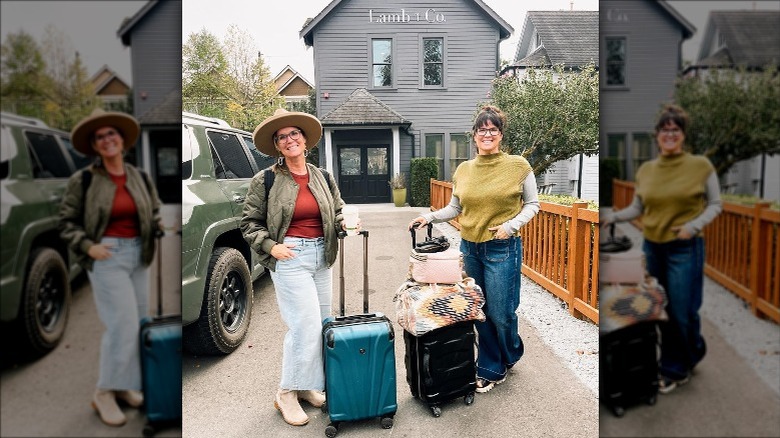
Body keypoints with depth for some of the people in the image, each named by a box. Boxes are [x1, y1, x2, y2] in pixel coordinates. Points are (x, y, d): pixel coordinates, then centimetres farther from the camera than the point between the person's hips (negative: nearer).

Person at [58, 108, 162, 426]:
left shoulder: (139, 178, 7)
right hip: (106, 256, -5)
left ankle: (125, 385, 25)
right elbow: (66, 222, -1)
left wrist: (162, 229, -4)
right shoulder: (83, 180, -5)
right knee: (123, 324, -10)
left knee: (137, 324, 8)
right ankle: (104, 393, 7)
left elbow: (155, 213, 16)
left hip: (138, 254, 5)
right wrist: (88, 246, -15)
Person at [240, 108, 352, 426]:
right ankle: (286, 393, 9)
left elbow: (338, 213, 17)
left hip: (321, 255, 6)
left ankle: (306, 386, 27)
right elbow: (250, 223, 1)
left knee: (320, 324, 10)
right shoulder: (266, 180, -4)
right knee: (306, 325, -9)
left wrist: (345, 223, -4)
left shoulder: (322, 177, 9)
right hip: (289, 257, -5)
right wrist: (270, 246, -13)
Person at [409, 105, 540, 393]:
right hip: (469, 248, 4)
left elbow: (532, 204, 0)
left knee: (501, 313, 2)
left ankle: (511, 354, 35)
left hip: (502, 249, -4)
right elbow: (455, 208, 13)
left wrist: (511, 225, -14)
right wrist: (430, 217, -1)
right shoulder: (463, 170, 6)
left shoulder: (518, 165, -5)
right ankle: (491, 370, 29)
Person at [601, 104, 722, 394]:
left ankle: (674, 368, 23)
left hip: (684, 249, -3)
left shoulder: (701, 166, -6)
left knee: (682, 311, 2)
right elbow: (637, 208, 10)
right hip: (652, 248, 4)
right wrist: (611, 218, -5)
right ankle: (678, 365, 31)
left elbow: (715, 204, 0)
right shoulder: (645, 169, 4)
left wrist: (695, 225, -15)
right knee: (662, 310, 11)